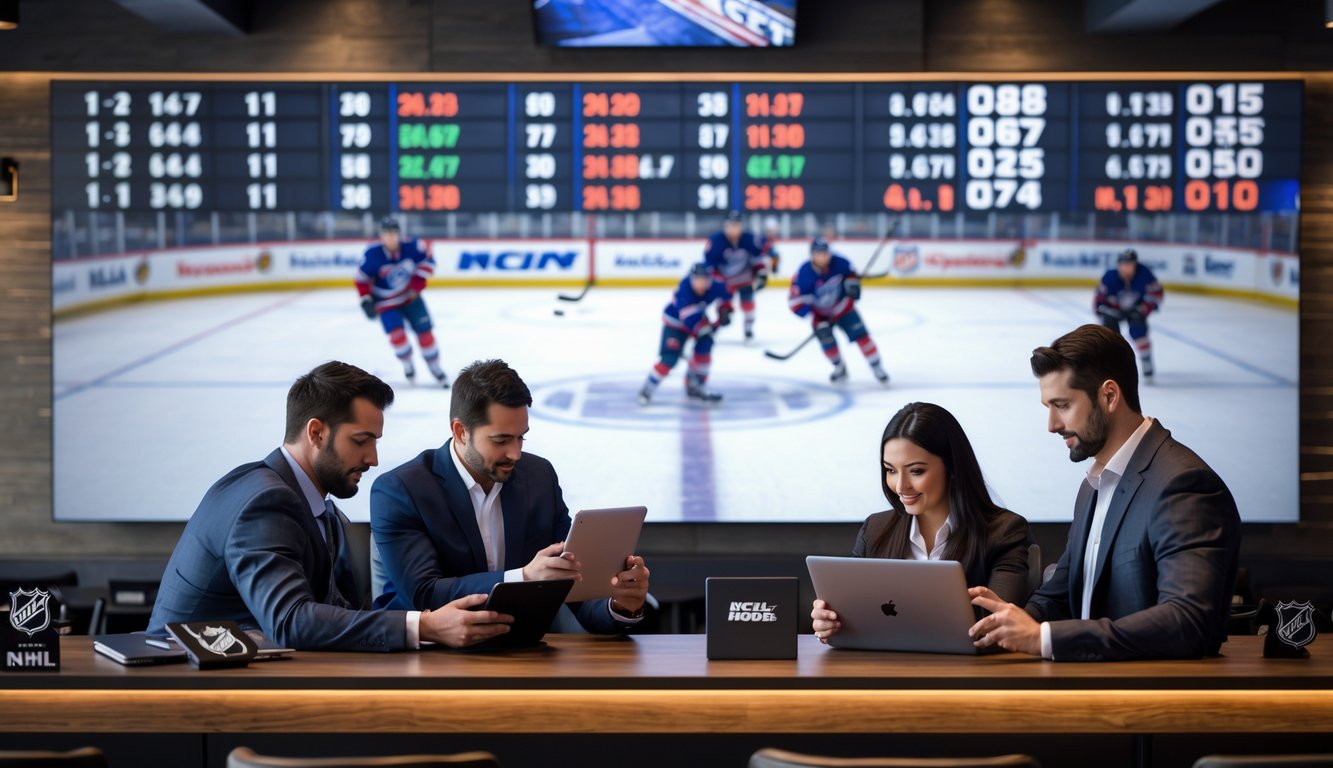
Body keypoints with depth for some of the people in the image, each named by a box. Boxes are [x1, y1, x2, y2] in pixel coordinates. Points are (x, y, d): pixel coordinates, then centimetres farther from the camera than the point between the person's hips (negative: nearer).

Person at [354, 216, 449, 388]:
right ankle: (407, 364, 11)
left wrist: (418, 282, -12)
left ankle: (435, 368, 21)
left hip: (410, 296, 2)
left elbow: (427, 260, -4)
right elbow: (361, 278, -11)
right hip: (386, 301, -2)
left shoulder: (411, 247, -22)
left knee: (425, 332, 1)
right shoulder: (372, 255, -25)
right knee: (396, 333, -18)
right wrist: (366, 301, -16)